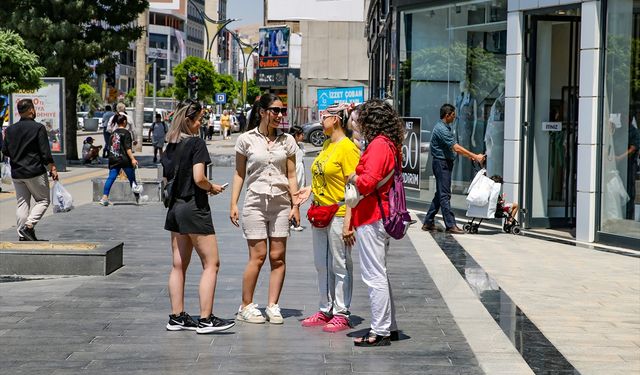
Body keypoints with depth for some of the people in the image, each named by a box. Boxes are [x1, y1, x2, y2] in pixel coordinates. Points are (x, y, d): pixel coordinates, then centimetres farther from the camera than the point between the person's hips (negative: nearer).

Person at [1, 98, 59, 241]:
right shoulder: (38, 128, -10)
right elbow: (45, 153, -12)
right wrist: (53, 169, -4)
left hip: (16, 173, 5)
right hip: (35, 172, -5)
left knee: (22, 203, 10)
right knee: (43, 200, 7)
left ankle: (22, 236, 6)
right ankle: (29, 225, -12)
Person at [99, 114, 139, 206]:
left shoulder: (113, 133, 11)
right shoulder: (126, 133, -8)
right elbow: (127, 148, -15)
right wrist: (133, 159, -17)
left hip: (113, 160, 5)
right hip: (124, 160, -5)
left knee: (111, 178, -2)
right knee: (132, 178, 9)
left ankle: (104, 197, -19)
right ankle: (138, 197, 23)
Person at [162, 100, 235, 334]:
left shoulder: (171, 146, 10)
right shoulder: (196, 143, -13)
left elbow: (166, 178, 13)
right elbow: (199, 178, -20)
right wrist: (212, 188, -3)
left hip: (175, 207, 8)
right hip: (194, 207, -8)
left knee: (178, 265, 11)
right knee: (211, 264, -3)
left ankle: (177, 317, 13)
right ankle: (206, 319, -6)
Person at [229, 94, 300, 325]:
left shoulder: (287, 141, 7)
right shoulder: (246, 139, 1)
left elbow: (291, 175, 9)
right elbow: (239, 173, 5)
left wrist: (295, 205, 2)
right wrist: (233, 204, -1)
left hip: (281, 203, 3)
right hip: (255, 202, -3)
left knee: (278, 256, 1)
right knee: (257, 256, -6)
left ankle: (273, 306, 9)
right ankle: (246, 306, 6)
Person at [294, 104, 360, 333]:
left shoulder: (348, 148, -14)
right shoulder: (327, 145, 12)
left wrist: (347, 222, -21)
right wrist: (311, 190, 8)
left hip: (339, 214, -9)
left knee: (340, 266, 0)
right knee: (322, 265, 14)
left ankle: (341, 314, 7)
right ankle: (326, 310, 24)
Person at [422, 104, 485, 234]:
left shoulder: (445, 127, 15)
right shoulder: (441, 129, -18)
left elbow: (453, 148, 20)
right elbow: (456, 148, -23)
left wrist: (470, 156, 13)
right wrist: (475, 156, -22)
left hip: (445, 163, 11)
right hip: (441, 163, -11)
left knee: (440, 194, 12)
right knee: (444, 194, -8)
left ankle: (428, 222, 16)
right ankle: (450, 225, -8)